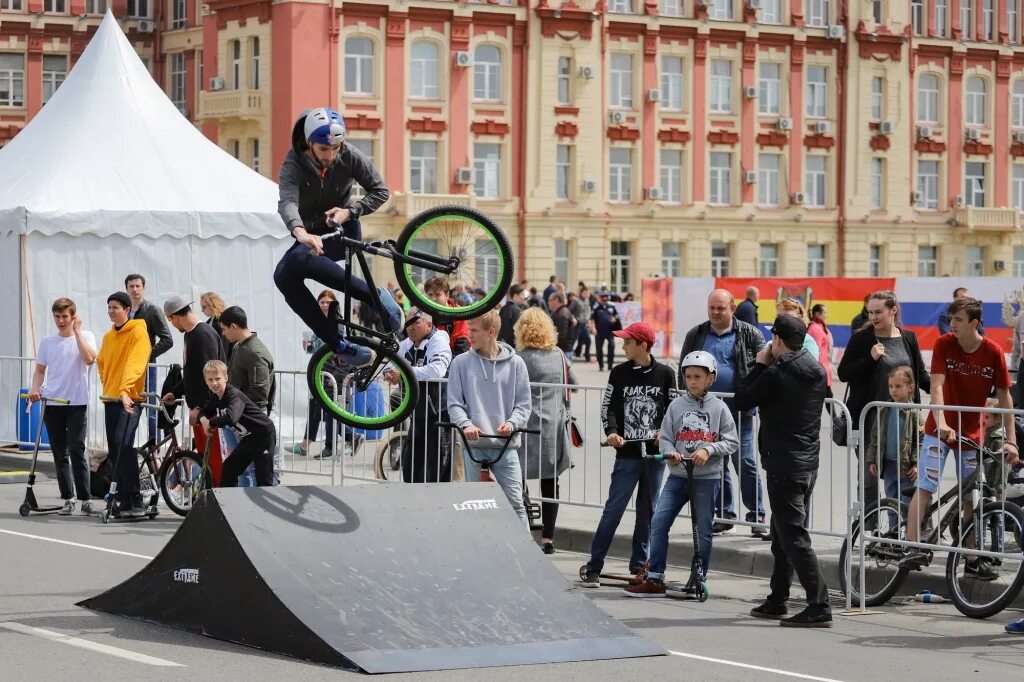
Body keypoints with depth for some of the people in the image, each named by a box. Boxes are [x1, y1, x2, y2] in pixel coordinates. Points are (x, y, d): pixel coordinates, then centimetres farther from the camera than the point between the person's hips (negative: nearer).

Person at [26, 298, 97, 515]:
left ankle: (85, 499, -5)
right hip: (52, 404, 3)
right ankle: (68, 499, 9)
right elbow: (40, 370, 13)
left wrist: (77, 331, -14)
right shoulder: (47, 342, 11)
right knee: (60, 454, 5)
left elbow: (90, 358, -17)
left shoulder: (85, 337, 2)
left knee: (76, 451, -10)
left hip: (76, 402, -3)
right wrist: (35, 388, -6)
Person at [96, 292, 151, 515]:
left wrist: (124, 391, -33)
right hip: (111, 399, 8)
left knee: (123, 444, -24)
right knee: (114, 450, 9)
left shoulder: (138, 332, -9)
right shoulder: (108, 336, 15)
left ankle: (133, 500, -24)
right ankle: (123, 495, 17)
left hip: (129, 399, -8)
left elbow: (134, 364, -22)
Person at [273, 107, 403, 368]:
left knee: (299, 259, -33)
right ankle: (341, 345, -24)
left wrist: (350, 211, -23)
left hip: (343, 232, -3)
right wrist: (301, 232, -62)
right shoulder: (294, 165, -21)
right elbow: (287, 202, -41)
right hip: (311, 235, 3)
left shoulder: (350, 157, -16)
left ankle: (377, 297, -29)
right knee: (284, 276, -24)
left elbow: (380, 191, -5)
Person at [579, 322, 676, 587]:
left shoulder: (665, 374, 3)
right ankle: (593, 565, -2)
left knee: (648, 510, 8)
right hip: (627, 452, -1)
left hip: (655, 452, 1)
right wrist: (612, 432, -15)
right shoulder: (619, 373, 3)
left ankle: (639, 564, 19)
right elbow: (608, 407, 3)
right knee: (614, 508, -5)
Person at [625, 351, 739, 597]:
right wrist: (671, 452, -16)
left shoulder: (719, 407, 0)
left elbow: (732, 442, 0)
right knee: (658, 523, -7)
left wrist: (708, 450, -14)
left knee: (703, 530, 4)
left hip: (707, 478, -2)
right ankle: (654, 580, -1)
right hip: (678, 475, 2)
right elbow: (665, 437, 5)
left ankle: (697, 581, 16)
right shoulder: (677, 405, 4)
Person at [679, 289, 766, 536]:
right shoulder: (696, 335, 10)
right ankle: (724, 513, 18)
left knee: (745, 462, -4)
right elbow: (683, 370, 14)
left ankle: (756, 515, 3)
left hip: (738, 411, -4)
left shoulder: (749, 335, 0)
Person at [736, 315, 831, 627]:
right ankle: (777, 601, 28)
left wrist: (760, 365, 2)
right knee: (783, 534, 20)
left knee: (793, 536, -8)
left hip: (783, 464, -9)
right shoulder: (817, 371, 8)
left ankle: (819, 607, -14)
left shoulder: (776, 375, -17)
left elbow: (742, 399, -7)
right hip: (809, 463, 9)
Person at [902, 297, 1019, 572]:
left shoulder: (993, 352, -9)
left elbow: (1004, 398, -4)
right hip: (940, 429, -2)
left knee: (971, 497, 6)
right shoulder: (944, 345, -12)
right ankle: (913, 548, -15)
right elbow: (936, 386, -19)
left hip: (972, 433, 2)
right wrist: (941, 423, -34)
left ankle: (972, 558, 13)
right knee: (924, 488, -13)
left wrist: (1011, 441, -9)